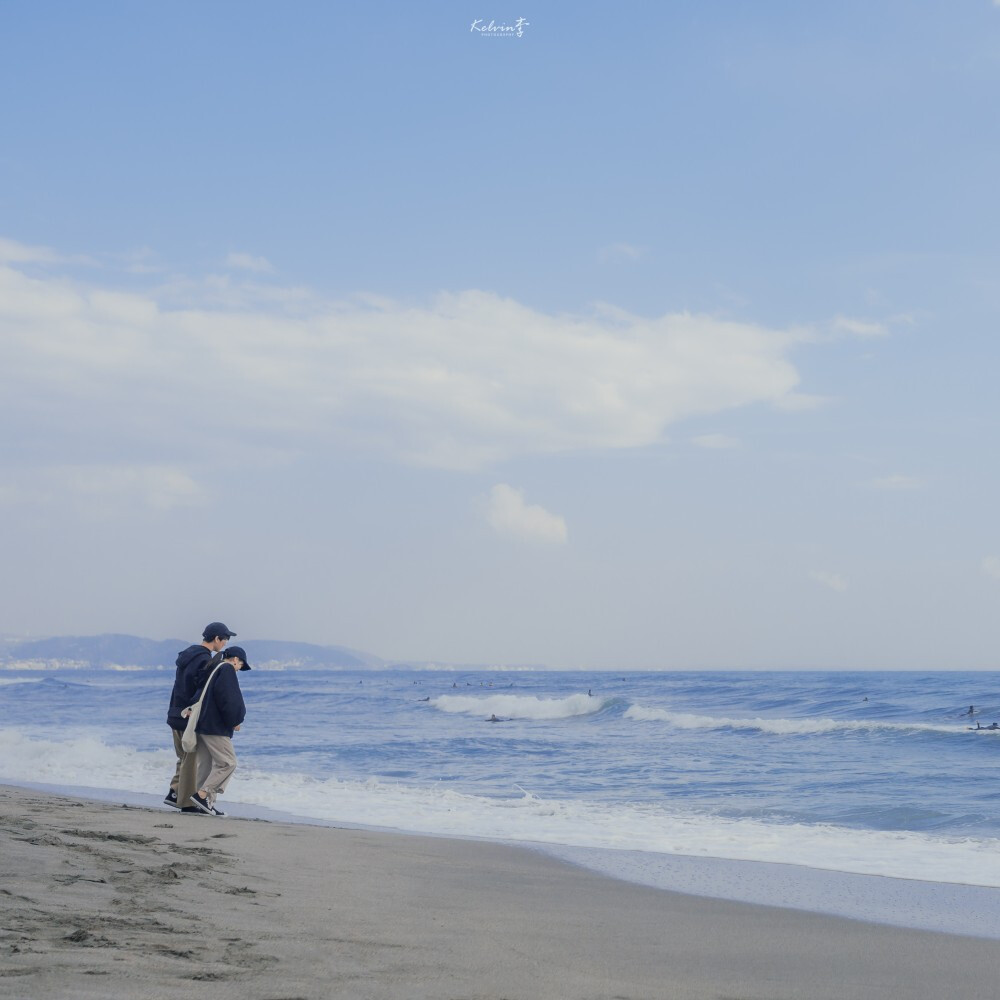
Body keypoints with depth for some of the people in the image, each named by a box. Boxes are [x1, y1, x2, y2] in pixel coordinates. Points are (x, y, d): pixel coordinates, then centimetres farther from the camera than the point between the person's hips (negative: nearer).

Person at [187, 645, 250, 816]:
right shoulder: (227, 670, -8)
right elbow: (228, 698, -18)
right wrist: (235, 721, -8)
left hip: (202, 725, 10)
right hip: (216, 727, -10)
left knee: (206, 764, 11)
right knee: (228, 762, -7)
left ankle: (206, 804, 10)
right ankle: (202, 794, -13)